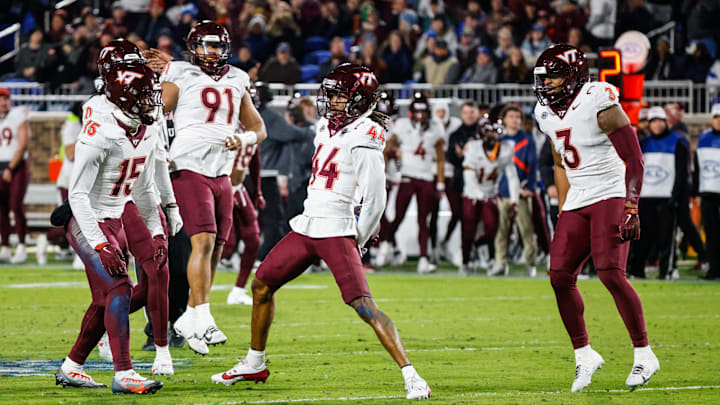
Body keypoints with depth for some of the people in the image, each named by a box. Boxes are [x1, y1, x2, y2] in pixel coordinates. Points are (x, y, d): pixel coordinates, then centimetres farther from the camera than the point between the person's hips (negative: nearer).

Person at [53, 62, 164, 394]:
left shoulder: (147, 133, 2)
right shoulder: (101, 134, -25)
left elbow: (142, 187, 17)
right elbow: (78, 194, -25)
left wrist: (155, 231, 14)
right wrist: (101, 245, -29)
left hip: (114, 222, 9)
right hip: (87, 223, -9)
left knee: (107, 299, 11)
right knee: (119, 289, -18)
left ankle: (71, 369, 24)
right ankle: (123, 374, -18)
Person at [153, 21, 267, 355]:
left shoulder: (236, 82, 15)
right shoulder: (180, 77, -1)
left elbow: (258, 127, 21)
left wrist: (244, 139, -2)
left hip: (221, 174, 6)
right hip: (189, 170, -6)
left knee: (215, 250, 7)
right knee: (203, 242, -18)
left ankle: (189, 319, 18)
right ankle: (202, 321, -20)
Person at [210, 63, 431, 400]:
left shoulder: (363, 137, -13)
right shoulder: (326, 128, 13)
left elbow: (374, 200, -13)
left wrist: (357, 242, -7)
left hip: (337, 233, -9)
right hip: (306, 228, 9)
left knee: (364, 306, -18)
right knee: (262, 286, 16)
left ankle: (411, 376, -18)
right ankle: (254, 364, 33)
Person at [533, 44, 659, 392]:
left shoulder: (599, 105, -14)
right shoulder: (548, 114, 11)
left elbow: (634, 160, -14)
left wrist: (631, 210, -21)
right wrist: (562, 212, 20)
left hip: (610, 197, -8)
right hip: (577, 203, 8)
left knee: (610, 273, -20)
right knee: (560, 276, -4)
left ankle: (644, 354, -8)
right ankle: (583, 354, 9)